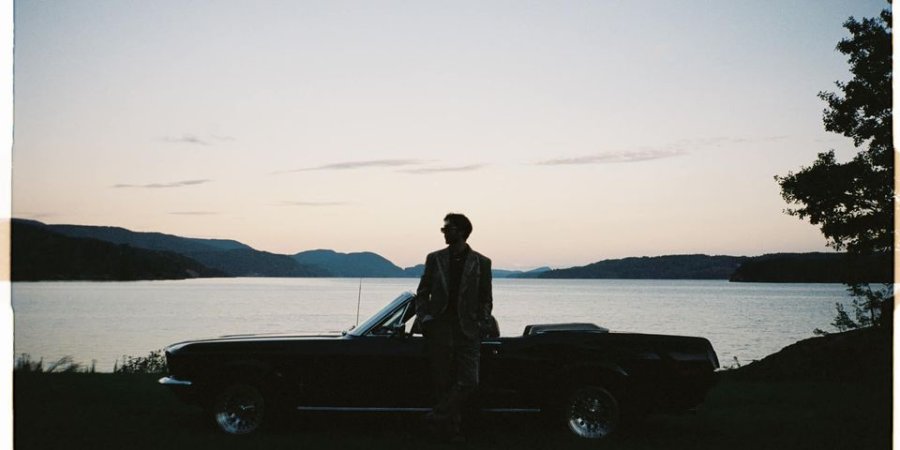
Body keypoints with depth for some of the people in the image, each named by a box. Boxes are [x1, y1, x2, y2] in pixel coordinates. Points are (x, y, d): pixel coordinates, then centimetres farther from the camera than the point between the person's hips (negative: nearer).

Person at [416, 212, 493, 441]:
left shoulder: (481, 263, 4)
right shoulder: (435, 259, 8)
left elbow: (486, 299, 8)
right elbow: (422, 293, 11)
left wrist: (483, 324, -5)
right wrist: (424, 318, -2)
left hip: (468, 331, -1)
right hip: (439, 330, 1)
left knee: (469, 382, -11)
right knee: (443, 383, 4)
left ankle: (438, 416, 1)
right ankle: (451, 426, 16)